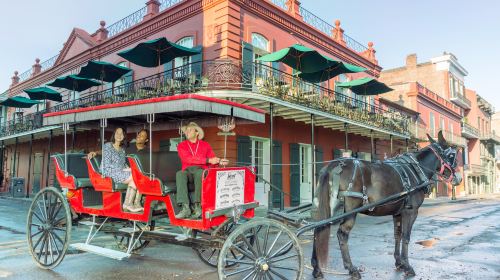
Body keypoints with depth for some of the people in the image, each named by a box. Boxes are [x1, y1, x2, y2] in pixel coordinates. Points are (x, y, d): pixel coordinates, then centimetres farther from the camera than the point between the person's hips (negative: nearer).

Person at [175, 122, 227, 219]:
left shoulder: (205, 145, 15)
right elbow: (188, 159, -7)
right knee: (179, 174, -34)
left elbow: (212, 160, 8)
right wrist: (207, 160, -15)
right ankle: (185, 208, -41)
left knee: (199, 173, -36)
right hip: (187, 170, 1)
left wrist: (219, 161, -17)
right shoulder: (182, 145, 11)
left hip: (201, 170, 0)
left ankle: (197, 205, -37)